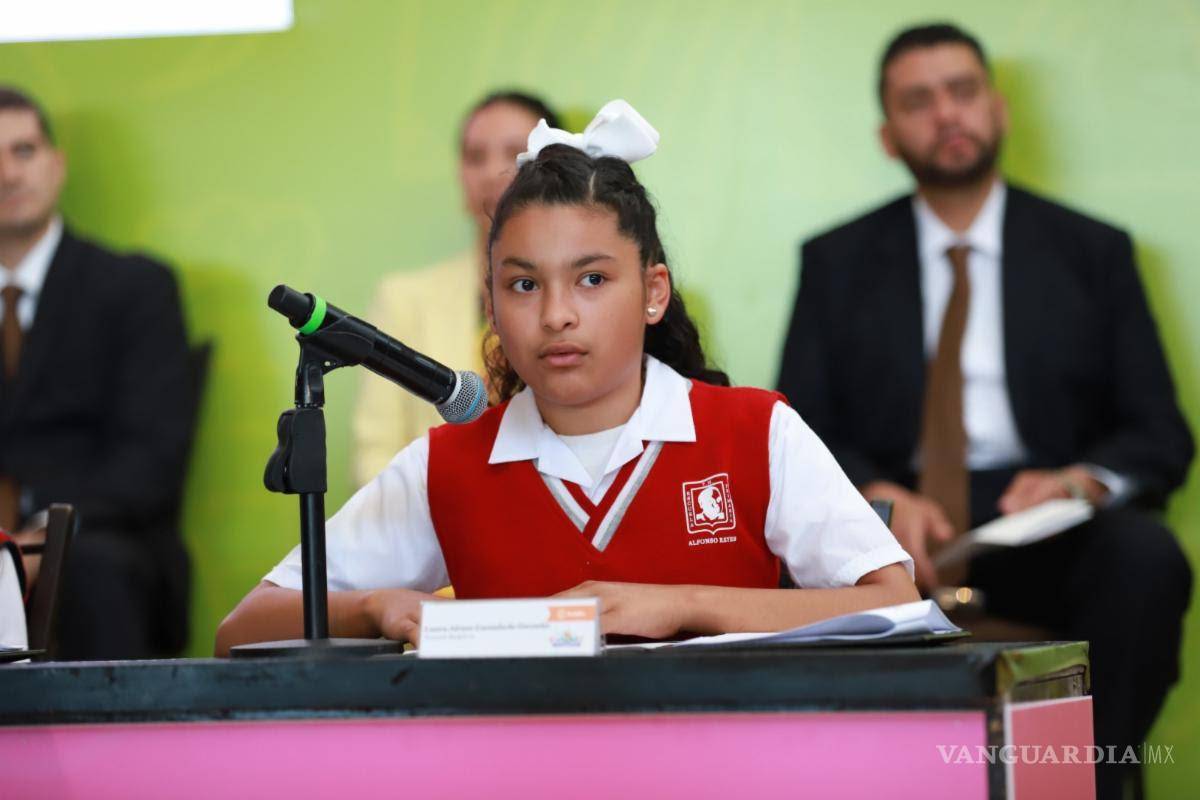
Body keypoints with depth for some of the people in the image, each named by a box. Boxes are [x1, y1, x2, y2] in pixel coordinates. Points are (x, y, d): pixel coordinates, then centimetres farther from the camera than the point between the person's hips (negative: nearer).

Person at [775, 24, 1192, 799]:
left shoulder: (1094, 253, 14)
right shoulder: (837, 263, 15)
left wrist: (1085, 479, -15)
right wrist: (877, 496, -14)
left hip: (1043, 531, 0)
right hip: (889, 526, 0)